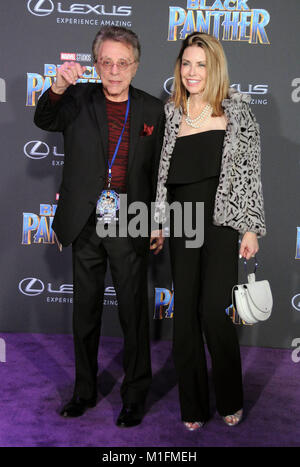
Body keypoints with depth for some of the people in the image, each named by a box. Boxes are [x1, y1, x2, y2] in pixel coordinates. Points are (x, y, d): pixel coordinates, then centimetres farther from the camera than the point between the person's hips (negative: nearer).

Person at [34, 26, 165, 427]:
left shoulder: (152, 109, 3)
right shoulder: (79, 99, 3)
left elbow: (158, 171, 6)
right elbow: (44, 120, -15)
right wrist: (59, 86, -34)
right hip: (85, 224, 2)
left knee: (134, 312, 7)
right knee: (85, 310, 14)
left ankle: (135, 394, 25)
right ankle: (85, 390, 33)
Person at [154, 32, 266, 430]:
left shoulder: (236, 110, 3)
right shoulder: (172, 114, 11)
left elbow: (250, 170, -1)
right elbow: (164, 173, 14)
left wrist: (251, 228, -6)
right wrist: (158, 225, 9)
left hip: (221, 221, -3)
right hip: (181, 224, 4)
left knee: (215, 311, -8)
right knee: (185, 313, 5)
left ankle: (230, 401, 18)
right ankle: (193, 406, 21)